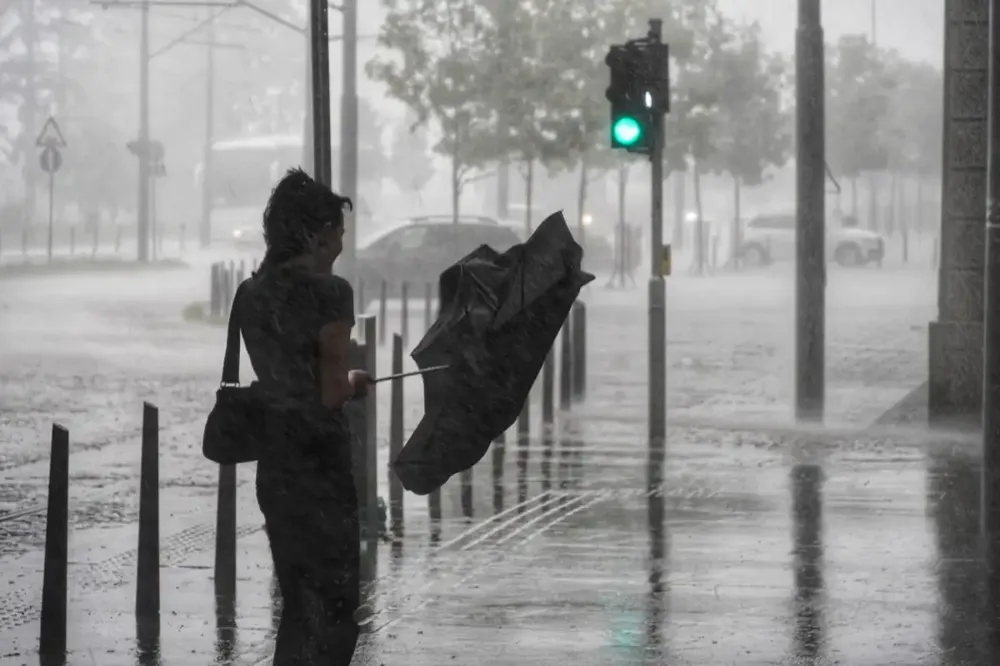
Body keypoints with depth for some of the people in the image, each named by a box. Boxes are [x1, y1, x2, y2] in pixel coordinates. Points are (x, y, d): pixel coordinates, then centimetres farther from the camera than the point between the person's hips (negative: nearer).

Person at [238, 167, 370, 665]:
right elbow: (331, 393, -16)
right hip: (320, 461, -7)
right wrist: (354, 383, 5)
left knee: (298, 604, 17)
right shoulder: (328, 292, -14)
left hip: (273, 461, 7)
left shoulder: (252, 294, 8)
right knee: (333, 608, 1)